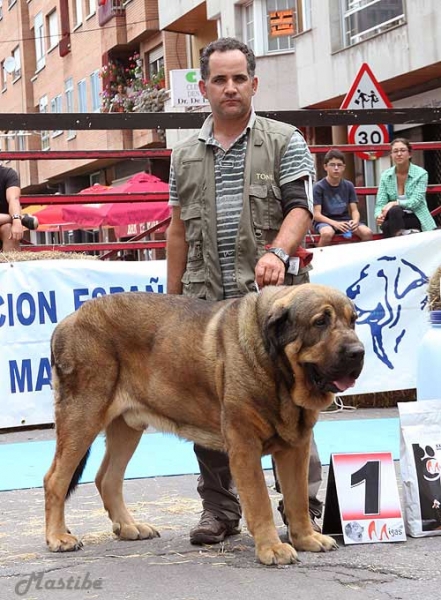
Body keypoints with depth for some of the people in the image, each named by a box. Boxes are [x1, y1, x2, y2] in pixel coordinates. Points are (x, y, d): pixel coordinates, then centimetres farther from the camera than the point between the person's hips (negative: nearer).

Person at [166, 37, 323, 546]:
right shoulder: (185, 154, 16)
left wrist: (277, 251, -25)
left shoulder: (284, 141, 5)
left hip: (272, 294, -3)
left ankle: (305, 509, 6)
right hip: (207, 300, 4)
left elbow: (300, 208, -6)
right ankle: (219, 509, 16)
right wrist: (172, 297, 14)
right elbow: (179, 230, 19)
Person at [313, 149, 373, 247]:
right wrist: (335, 223, -27)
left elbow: (354, 210, 5)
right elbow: (316, 214, -11)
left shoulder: (348, 186, 8)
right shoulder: (318, 187, -5)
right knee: (327, 233, -39)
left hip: (345, 220, 4)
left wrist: (355, 221, -20)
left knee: (367, 232, -24)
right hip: (325, 221, -4)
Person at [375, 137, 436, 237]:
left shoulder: (421, 174, -6)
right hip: (394, 218, 2)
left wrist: (394, 203, -32)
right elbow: (380, 203, -5)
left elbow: (415, 201, -16)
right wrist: (379, 215, -28)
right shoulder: (385, 175, 2)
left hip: (416, 218, -2)